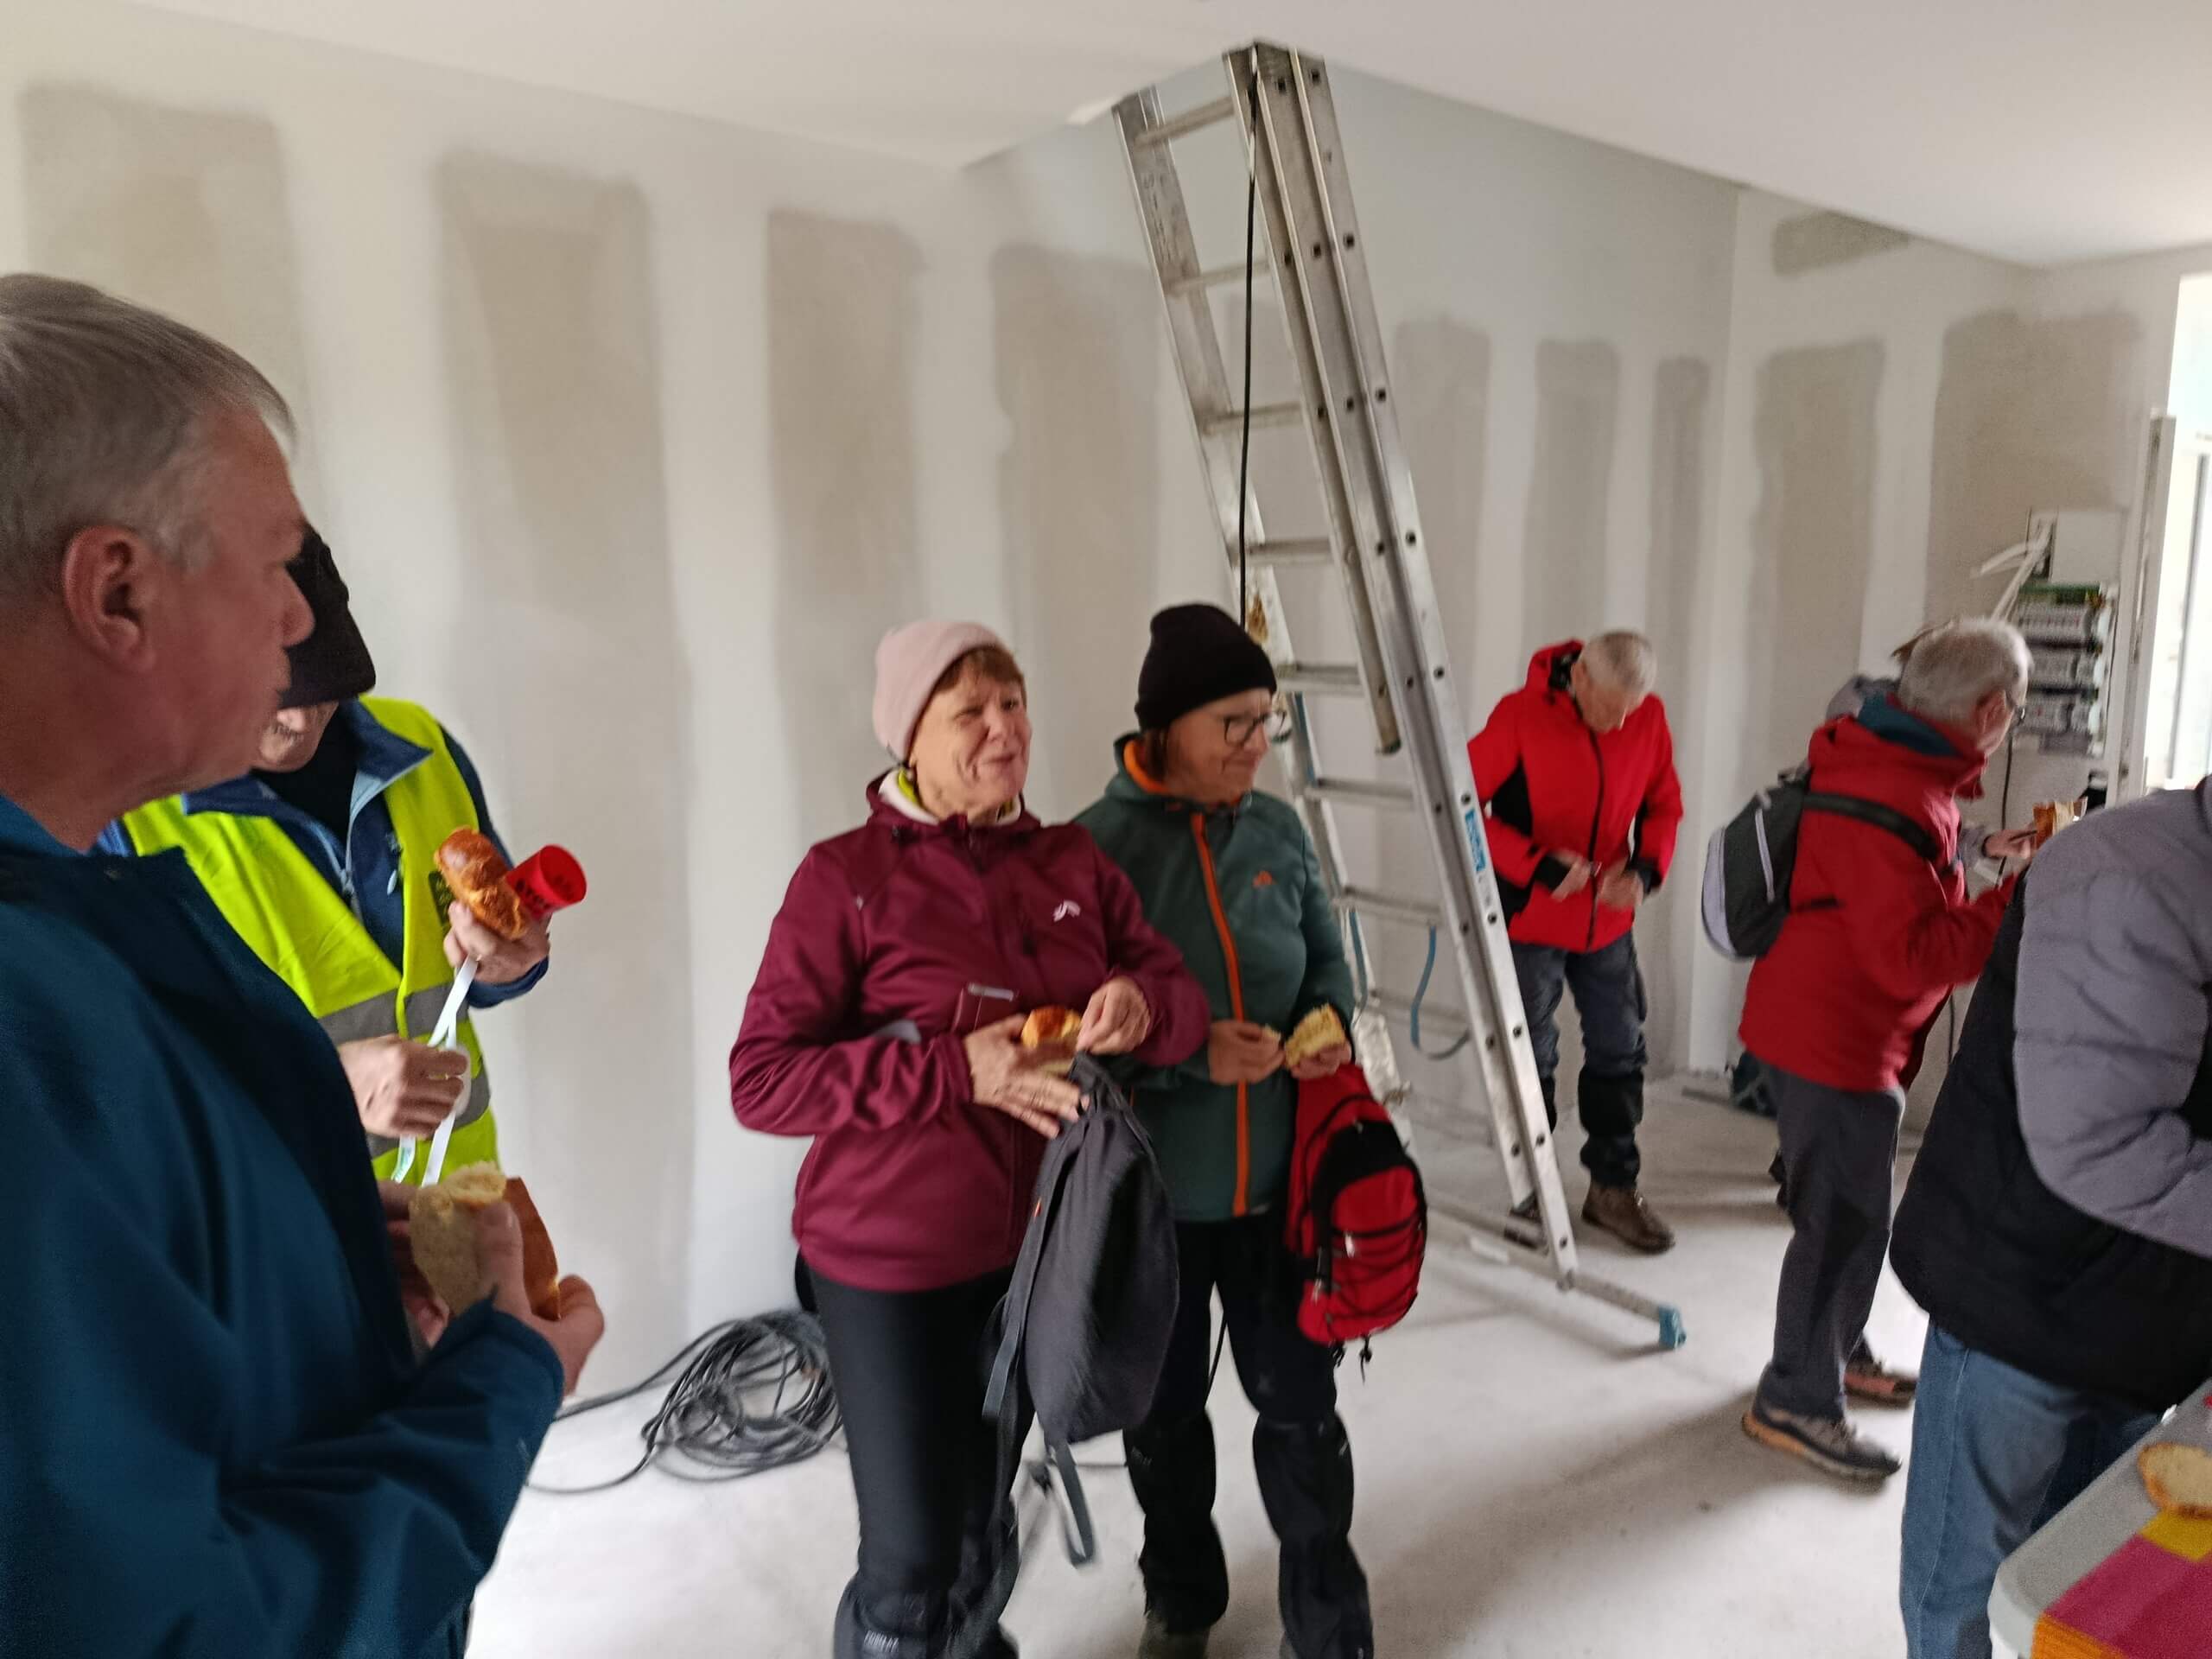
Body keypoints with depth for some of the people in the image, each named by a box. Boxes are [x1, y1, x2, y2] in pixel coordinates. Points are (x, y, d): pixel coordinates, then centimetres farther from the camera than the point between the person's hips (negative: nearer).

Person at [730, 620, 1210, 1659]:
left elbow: (1183, 1002, 4)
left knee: (986, 1526, 23)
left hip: (1043, 1250, 5)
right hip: (894, 1263, -5)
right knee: (911, 1558, 3)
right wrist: (953, 1069, -26)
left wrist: (1144, 1007, -20)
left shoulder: (1074, 861, 2)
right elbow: (759, 1079, -16)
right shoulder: (846, 876, -13)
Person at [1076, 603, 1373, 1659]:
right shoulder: (1096, 846, -14)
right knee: (1165, 1411, 18)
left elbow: (1325, 955, 12)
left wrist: (1332, 1022, -9)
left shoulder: (1277, 829, 0)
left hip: (1277, 1179, 3)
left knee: (1301, 1402, 12)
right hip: (1151, 1191, -2)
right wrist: (1190, 1054, -25)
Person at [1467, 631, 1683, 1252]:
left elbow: (1664, 804, 6)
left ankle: (1614, 1187, 28)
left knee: (1620, 1052, 12)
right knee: (1531, 1060, 8)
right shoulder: (1521, 716, -18)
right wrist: (1536, 864, -24)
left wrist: (1646, 867, -13)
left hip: (1608, 920, 4)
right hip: (1530, 917, -4)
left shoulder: (1649, 718, -5)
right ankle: (1531, 1189, 25)